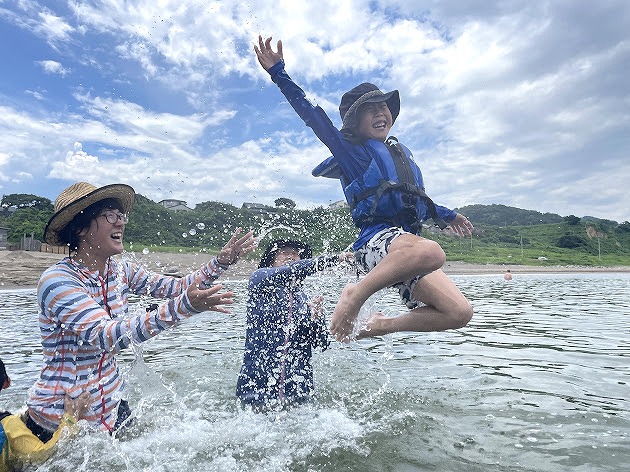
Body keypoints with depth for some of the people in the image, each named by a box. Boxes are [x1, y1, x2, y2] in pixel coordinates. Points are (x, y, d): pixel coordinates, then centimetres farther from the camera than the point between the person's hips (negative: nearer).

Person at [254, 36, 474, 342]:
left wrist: (447, 216, 49)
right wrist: (278, 74, -9)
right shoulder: (351, 150, 7)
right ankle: (355, 295, -22)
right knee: (431, 252, -40)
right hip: (377, 238, -7)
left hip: (407, 239, 7)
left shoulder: (402, 152, 27)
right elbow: (314, 118, -3)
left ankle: (380, 326, 8)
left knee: (459, 313, -4)